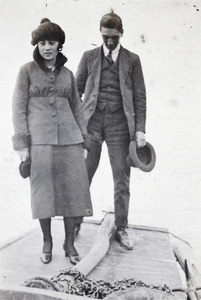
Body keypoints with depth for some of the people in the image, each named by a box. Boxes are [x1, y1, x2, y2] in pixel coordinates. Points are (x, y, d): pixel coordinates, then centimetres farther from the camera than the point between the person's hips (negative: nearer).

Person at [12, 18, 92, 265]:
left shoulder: (67, 74, 13)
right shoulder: (27, 71, 3)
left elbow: (76, 108, 15)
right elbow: (19, 108, -1)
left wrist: (83, 141, 9)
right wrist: (22, 144, -8)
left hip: (68, 138, 3)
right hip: (39, 139, -3)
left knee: (72, 190, 2)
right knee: (43, 191, 3)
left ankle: (69, 243, 15)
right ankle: (47, 242, 20)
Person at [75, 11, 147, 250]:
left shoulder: (132, 60, 8)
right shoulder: (89, 57, 10)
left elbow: (139, 97, 5)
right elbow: (76, 90, 9)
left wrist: (140, 129, -4)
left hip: (119, 124, 0)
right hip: (92, 123, 0)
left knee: (122, 179, 3)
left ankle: (121, 229, 13)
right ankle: (76, 221, 17)